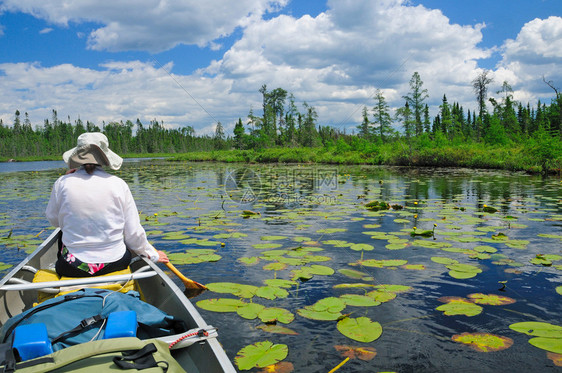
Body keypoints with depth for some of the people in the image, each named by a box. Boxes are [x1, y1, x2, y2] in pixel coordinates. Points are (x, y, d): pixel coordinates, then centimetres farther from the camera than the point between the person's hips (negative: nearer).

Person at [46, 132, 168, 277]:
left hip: (74, 269, 0)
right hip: (115, 264, 0)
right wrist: (153, 255, 13)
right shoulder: (118, 184, -8)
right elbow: (134, 233, -5)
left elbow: (53, 220, 11)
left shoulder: (63, 183, -8)